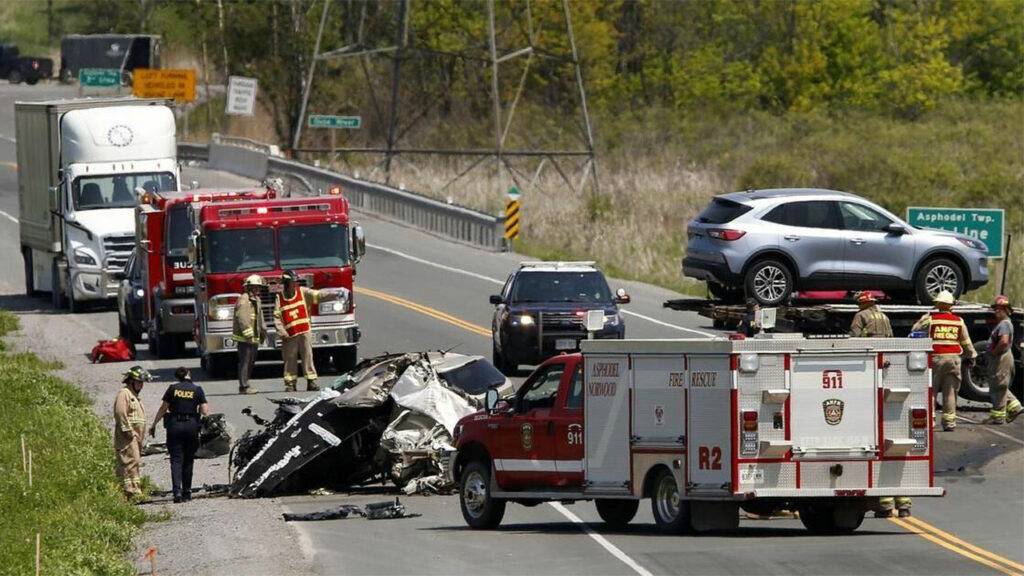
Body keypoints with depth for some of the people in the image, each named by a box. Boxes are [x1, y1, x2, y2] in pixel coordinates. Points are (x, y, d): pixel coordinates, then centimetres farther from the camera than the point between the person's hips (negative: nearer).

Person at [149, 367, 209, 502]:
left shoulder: (173, 388, 0)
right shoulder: (197, 390, 0)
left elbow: (163, 408, 3)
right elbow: (205, 411, -3)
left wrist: (154, 424, 12)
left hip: (174, 425, -1)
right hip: (191, 425, 1)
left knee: (176, 459, -2)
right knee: (188, 460, 12)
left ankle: (177, 490, -19)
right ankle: (187, 492, 15)